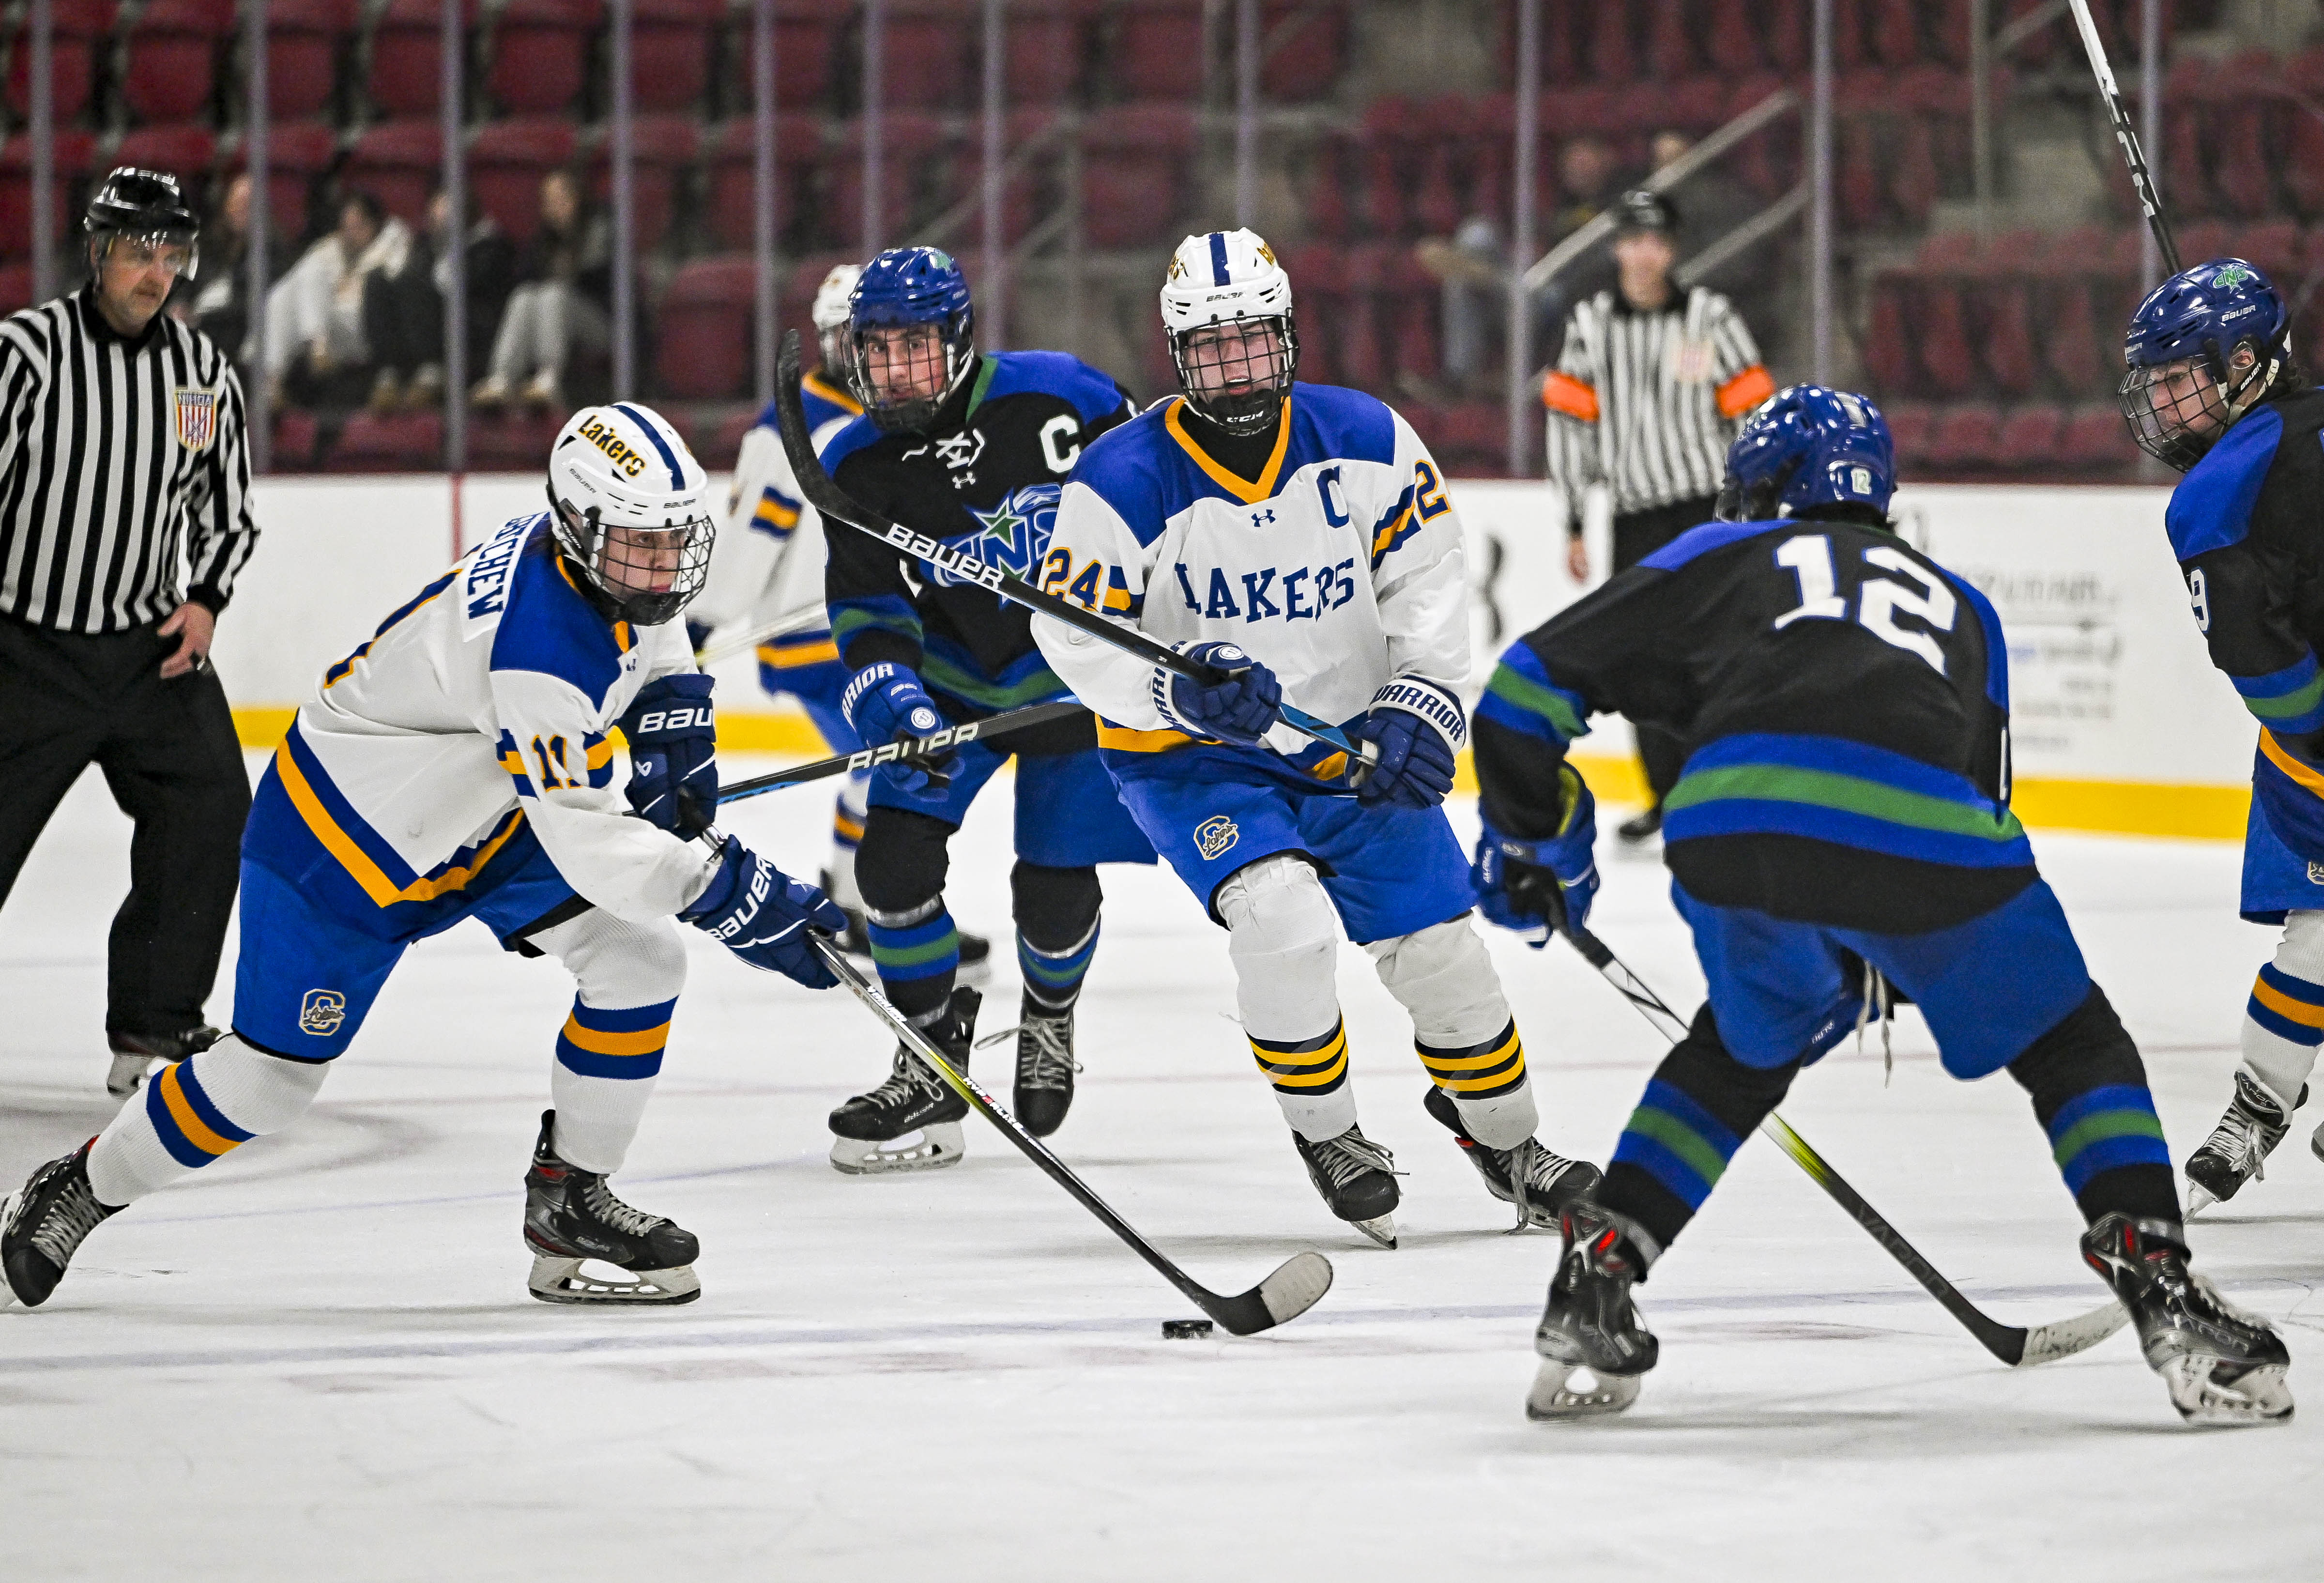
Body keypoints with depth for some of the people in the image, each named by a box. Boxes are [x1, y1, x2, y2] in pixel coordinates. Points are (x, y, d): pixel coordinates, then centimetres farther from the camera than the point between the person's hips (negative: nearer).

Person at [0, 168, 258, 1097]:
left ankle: (152, 1031, 2)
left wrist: (206, 599, -1)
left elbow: (229, 508, 17)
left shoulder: (203, 369, 5)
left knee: (211, 807, -8)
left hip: (155, 648, 4)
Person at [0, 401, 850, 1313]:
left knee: (641, 962, -7)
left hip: (485, 812, 8)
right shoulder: (540, 648, -37)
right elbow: (589, 845, -39)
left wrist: (674, 737, 0)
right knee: (275, 1072, 1)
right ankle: (82, 1189, 24)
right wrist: (745, 902, -40)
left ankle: (568, 1197, 4)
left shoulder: (608, 557, -10)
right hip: (346, 835, -8)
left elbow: (652, 642, 17)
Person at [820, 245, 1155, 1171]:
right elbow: (869, 610, -10)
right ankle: (932, 1070, 4)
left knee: (1057, 882, -1)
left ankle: (1048, 1020, 34)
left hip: (1078, 674, -3)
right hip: (951, 682, 3)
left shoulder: (1058, 397, -20)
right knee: (894, 856, -12)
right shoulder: (858, 469, -11)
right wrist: (891, 698, -29)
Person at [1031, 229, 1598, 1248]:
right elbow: (1073, 631, -17)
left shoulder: (1365, 440, -9)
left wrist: (1420, 707, -14)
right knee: (1283, 914, -27)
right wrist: (1181, 691, -33)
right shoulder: (1125, 481, -18)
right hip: (1192, 763, -3)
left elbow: (1426, 577, -1)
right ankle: (1328, 1140, -5)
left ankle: (1505, 1140, 28)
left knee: (1437, 945, 3)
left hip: (1348, 744, 3)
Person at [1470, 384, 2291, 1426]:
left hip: (1734, 829, 0)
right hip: (1926, 842, 0)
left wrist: (1532, 843, 43)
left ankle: (1598, 1274, 21)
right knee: (2072, 1047, 21)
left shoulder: (1722, 558, 32)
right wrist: (1865, 967, 48)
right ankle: (2159, 1290, 4)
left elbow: (1531, 686, 27)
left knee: (1742, 1049, 30)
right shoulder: (1958, 605, 39)